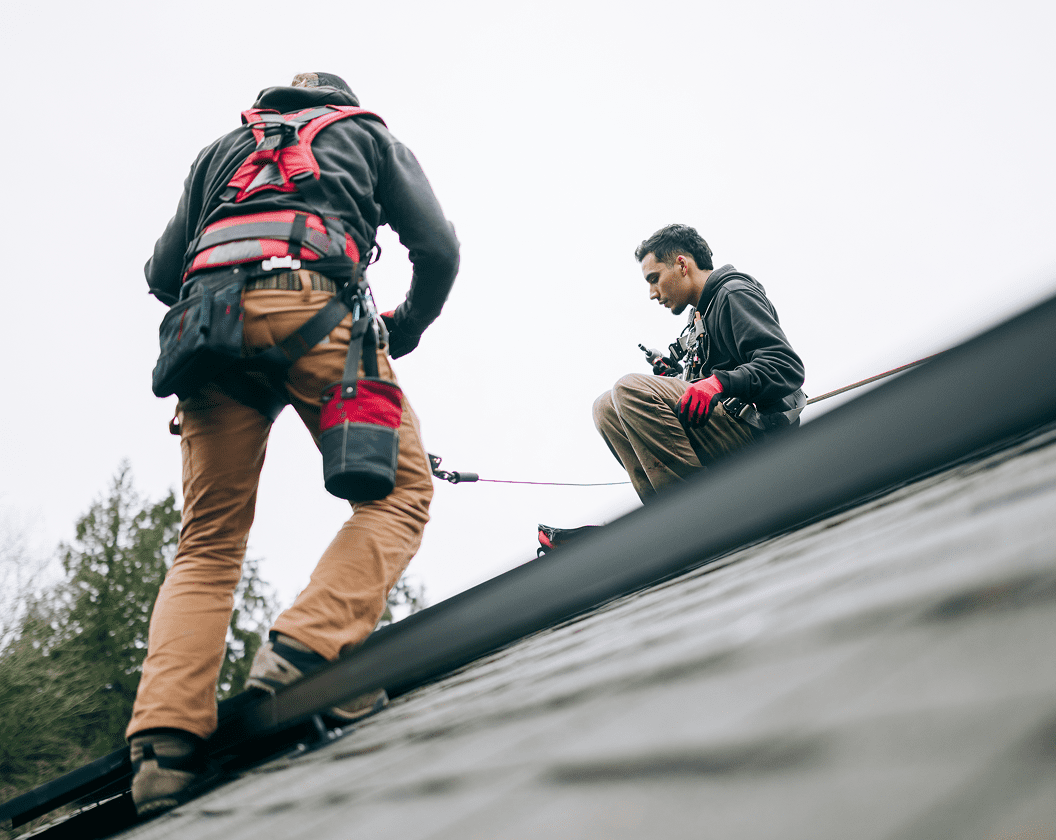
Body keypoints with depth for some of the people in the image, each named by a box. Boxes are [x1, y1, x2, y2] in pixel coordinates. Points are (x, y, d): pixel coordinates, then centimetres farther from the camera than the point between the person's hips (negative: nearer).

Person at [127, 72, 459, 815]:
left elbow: (163, 273, 26)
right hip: (313, 300, -3)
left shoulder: (221, 149, 36)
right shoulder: (369, 134, 30)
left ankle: (167, 740, -12)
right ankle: (308, 650, -20)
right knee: (400, 488, 2)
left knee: (207, 543, 4)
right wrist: (405, 329, 31)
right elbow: (439, 249, 16)